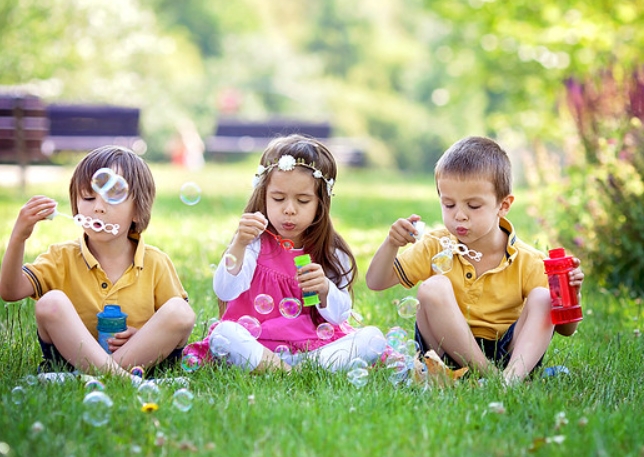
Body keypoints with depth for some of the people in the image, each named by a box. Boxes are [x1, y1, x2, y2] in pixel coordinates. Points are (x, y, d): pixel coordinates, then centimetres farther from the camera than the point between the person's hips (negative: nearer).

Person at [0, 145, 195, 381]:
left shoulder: (156, 264, 3)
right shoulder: (62, 258, 2)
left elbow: (179, 325, 6)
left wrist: (145, 336, -15)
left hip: (141, 358, 1)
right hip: (73, 357, 0)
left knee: (180, 310, -23)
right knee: (51, 302, -26)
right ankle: (119, 378, -36)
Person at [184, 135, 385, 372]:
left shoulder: (330, 253, 8)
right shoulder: (255, 243, 1)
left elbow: (339, 317, 4)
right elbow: (225, 292, -15)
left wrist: (324, 289, -17)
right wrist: (239, 244, -29)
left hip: (315, 344, 3)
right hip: (257, 341, -2)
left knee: (373, 339, -19)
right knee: (224, 333, -32)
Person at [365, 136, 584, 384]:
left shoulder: (527, 262, -2)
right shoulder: (436, 247, 2)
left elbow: (565, 329, 1)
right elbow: (376, 282, 3)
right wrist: (391, 244, -15)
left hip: (507, 351, 0)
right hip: (448, 352, 0)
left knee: (542, 299, -22)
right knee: (433, 287, -25)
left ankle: (513, 375, -41)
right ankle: (489, 374, -30)